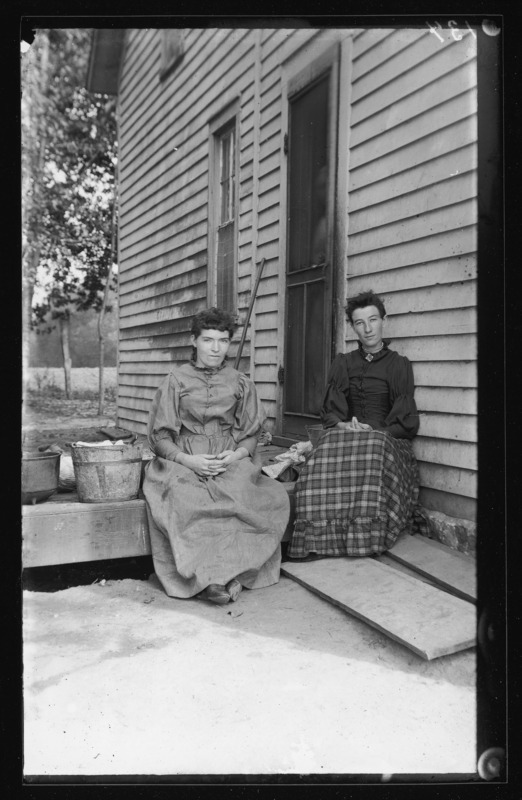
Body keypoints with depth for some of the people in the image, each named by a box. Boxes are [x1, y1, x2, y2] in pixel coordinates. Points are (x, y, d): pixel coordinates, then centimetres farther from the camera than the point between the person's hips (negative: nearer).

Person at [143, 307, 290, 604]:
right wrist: (187, 459, -13)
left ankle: (223, 573, -26)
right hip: (184, 461, -1)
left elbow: (251, 434, 13)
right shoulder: (176, 380, 8)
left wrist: (236, 455, -9)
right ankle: (209, 577, -29)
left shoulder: (240, 383, 15)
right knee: (184, 500, -35)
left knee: (238, 495, -33)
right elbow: (160, 435, 4)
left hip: (231, 460, 1)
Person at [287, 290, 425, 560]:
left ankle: (367, 537, -31)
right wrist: (341, 425, -12)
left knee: (374, 462, -38)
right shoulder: (343, 363, 20)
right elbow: (329, 411, 12)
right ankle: (320, 538, -37)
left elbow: (406, 420, 4)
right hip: (345, 434, 2)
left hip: (385, 437, -1)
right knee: (326, 465, -34)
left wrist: (376, 432, -14)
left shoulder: (398, 364, 12)